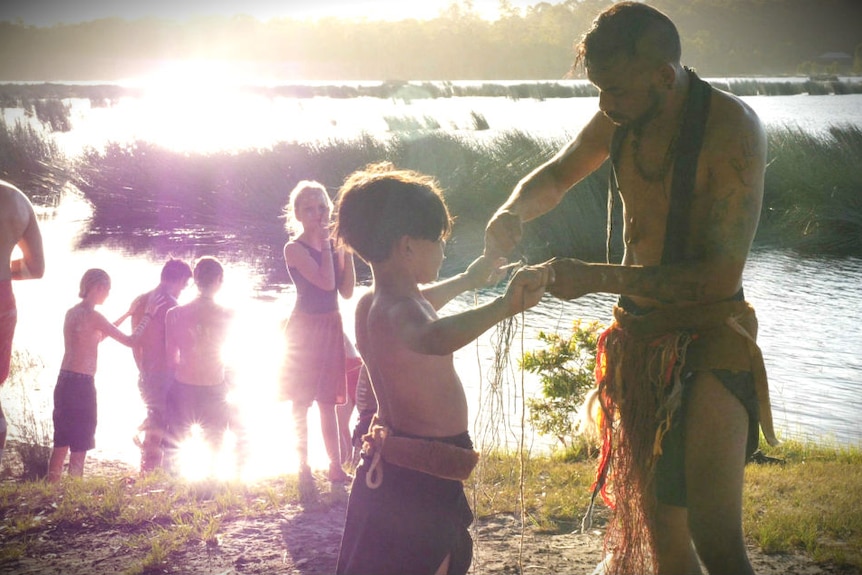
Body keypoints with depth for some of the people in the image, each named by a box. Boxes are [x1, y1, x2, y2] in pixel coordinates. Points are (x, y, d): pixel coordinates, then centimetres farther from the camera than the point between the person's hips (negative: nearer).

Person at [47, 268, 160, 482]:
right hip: (82, 385, -8)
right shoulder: (92, 316, -15)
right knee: (79, 448, 1)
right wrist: (147, 315, -2)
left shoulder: (72, 312, 10)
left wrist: (124, 317, 25)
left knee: (61, 444, 15)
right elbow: (130, 341, -14)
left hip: (64, 382, 8)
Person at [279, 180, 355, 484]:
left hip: (331, 328, 5)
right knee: (301, 401, 4)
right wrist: (326, 246, -14)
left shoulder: (333, 245, 6)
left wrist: (347, 253, -8)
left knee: (328, 401, 10)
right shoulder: (294, 248, -12)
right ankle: (304, 467, 13)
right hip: (305, 328, -5)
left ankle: (336, 467, 13)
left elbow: (346, 291, 1)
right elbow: (326, 282, -22)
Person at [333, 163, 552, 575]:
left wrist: (468, 280, 50)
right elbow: (434, 338, -48)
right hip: (419, 480, -11)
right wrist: (504, 306, -58)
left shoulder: (373, 305, 11)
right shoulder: (396, 311, -23)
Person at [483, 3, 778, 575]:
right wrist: (513, 212, -2)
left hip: (710, 340, -7)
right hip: (638, 336, 7)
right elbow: (556, 175, 22)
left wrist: (596, 278, -25)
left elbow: (720, 275, -25)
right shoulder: (620, 119, 1)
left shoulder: (731, 128, -19)